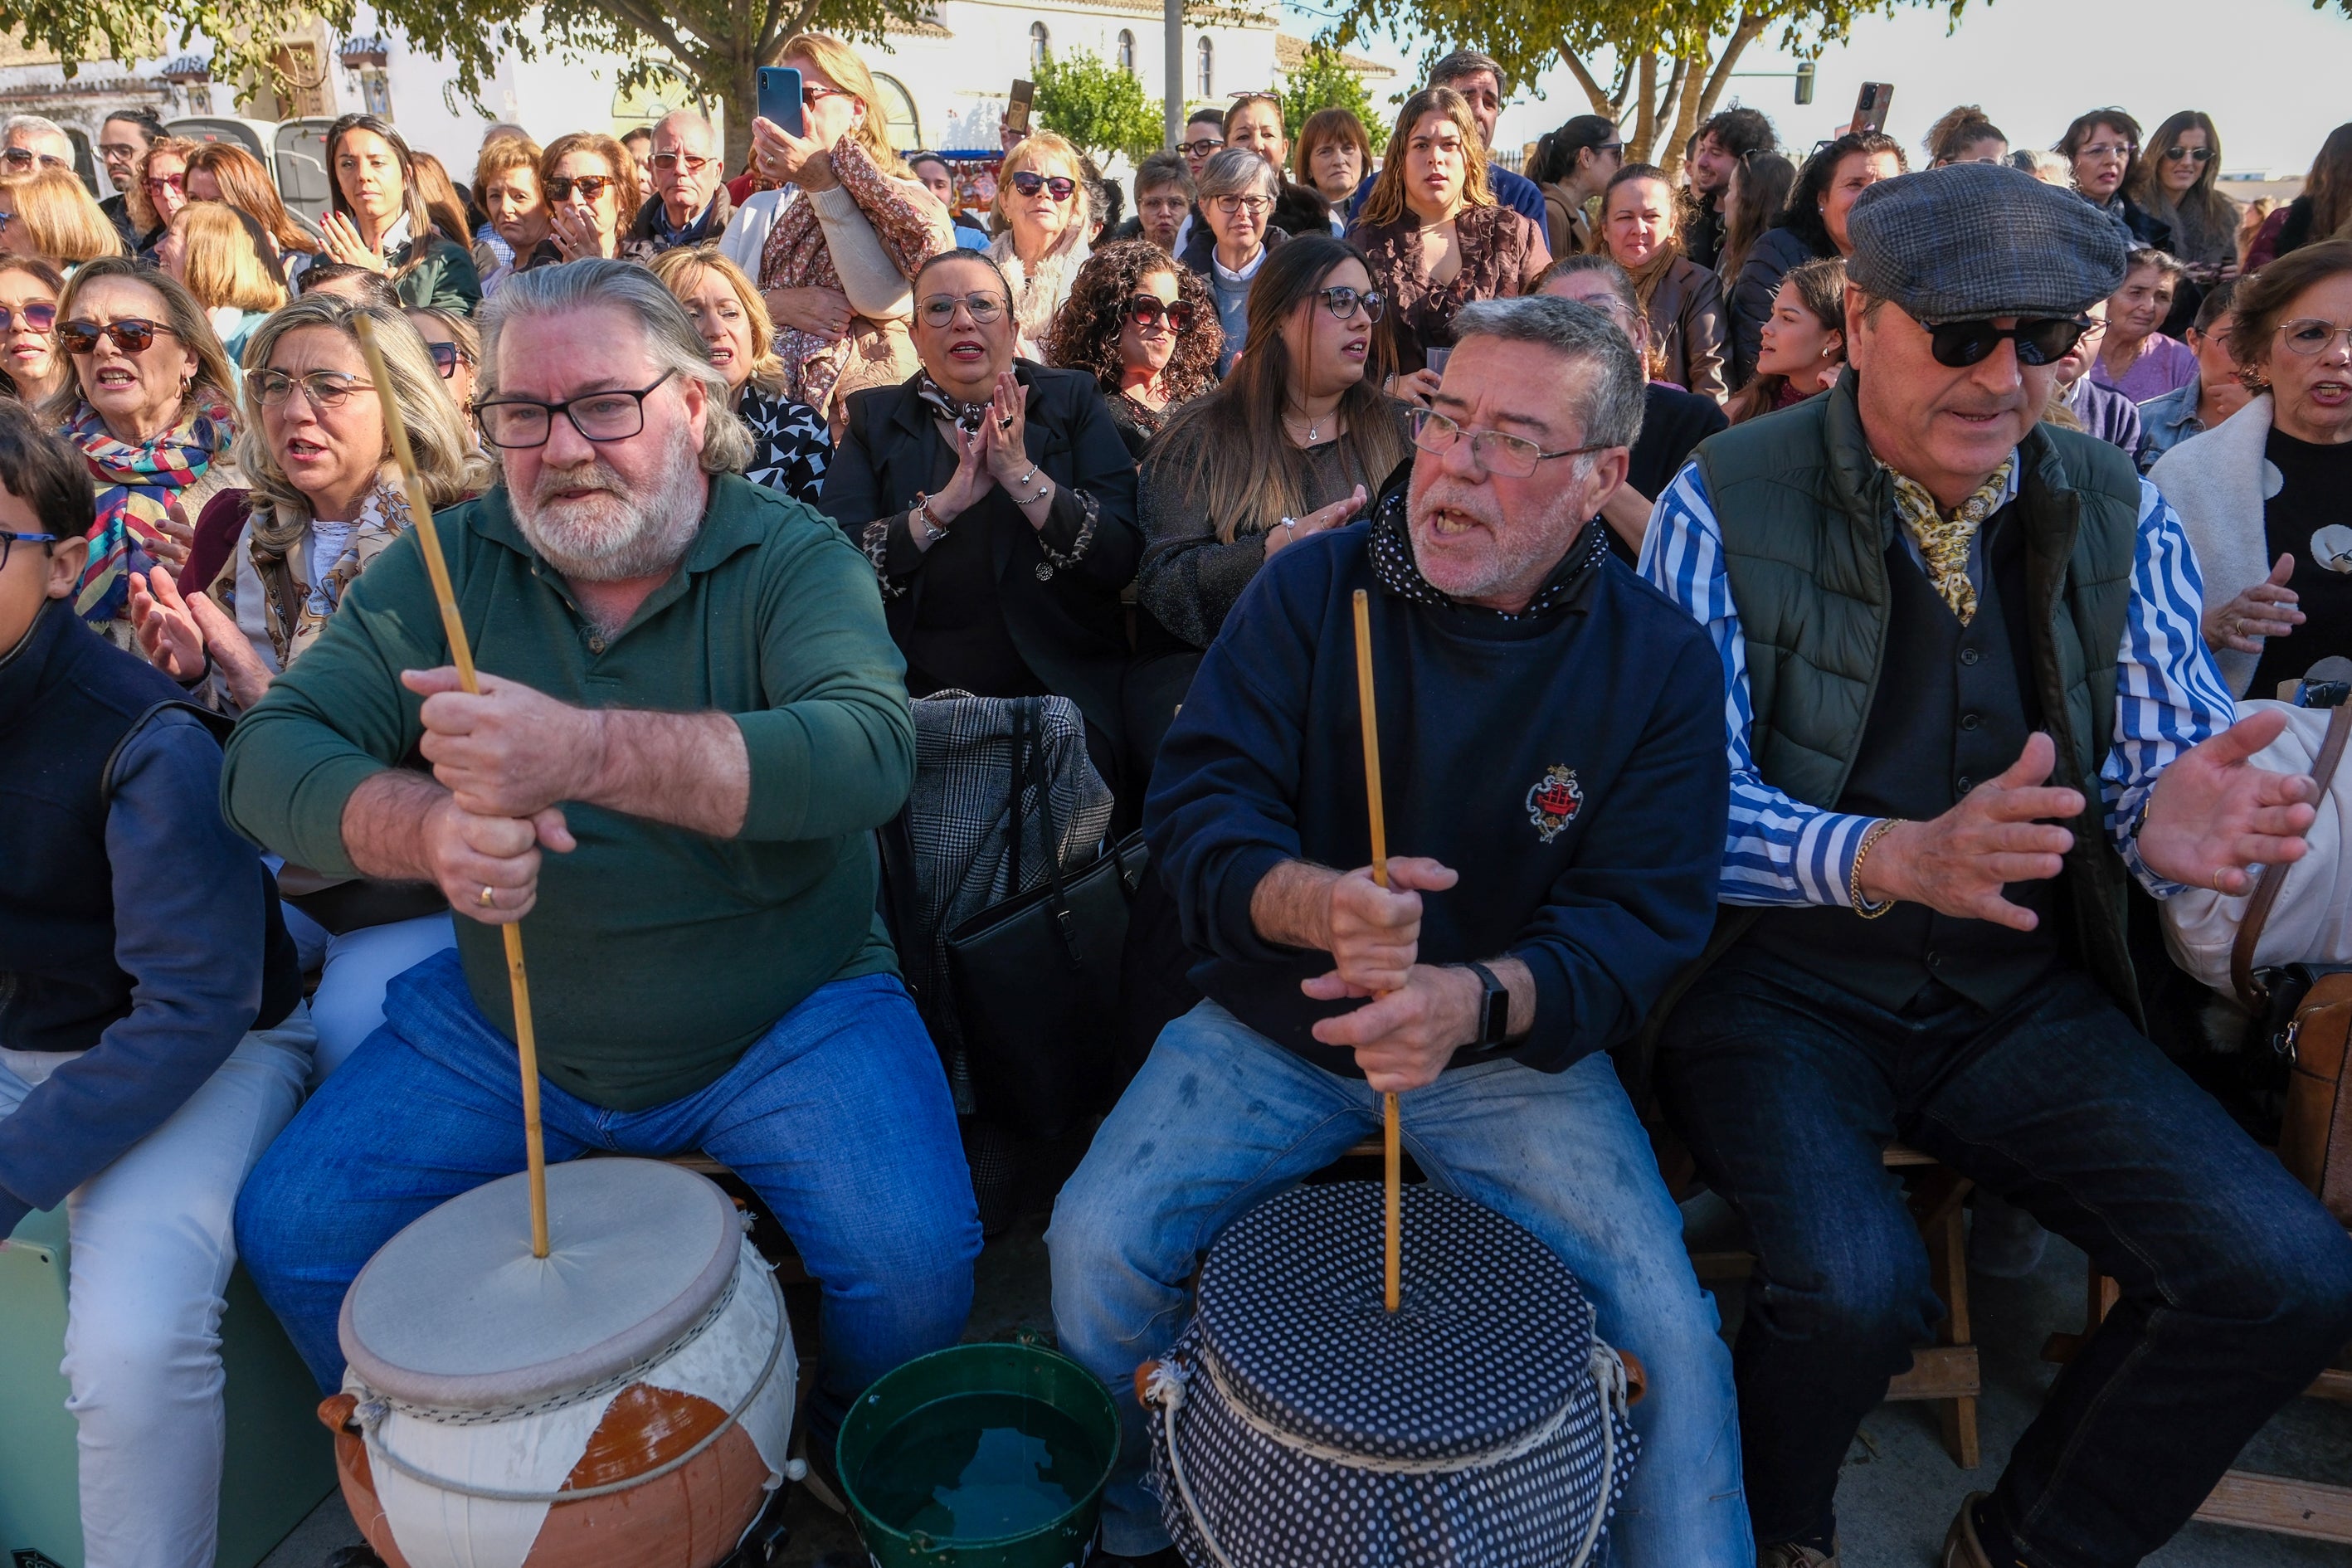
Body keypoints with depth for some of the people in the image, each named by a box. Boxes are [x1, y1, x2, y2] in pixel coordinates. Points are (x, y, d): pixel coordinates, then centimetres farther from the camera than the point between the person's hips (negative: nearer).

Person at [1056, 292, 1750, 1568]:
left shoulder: (1661, 663, -6)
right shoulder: (1311, 589, -6)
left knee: (1662, 1315, -17)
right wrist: (1313, 903, -35)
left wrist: (1473, 1002, -32)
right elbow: (1196, 805, -12)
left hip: (1515, 1047, 0)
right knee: (1098, 1242, -14)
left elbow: (1641, 919, -11)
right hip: (1270, 1026, 1)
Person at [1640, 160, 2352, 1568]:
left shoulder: (2119, 518, 5)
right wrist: (1897, 856, -31)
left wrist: (2167, 816, -22)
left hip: (2018, 994, 5)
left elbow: (2161, 752, 4)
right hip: (1780, 981, -4)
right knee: (1856, 1284, -28)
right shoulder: (1725, 507, -8)